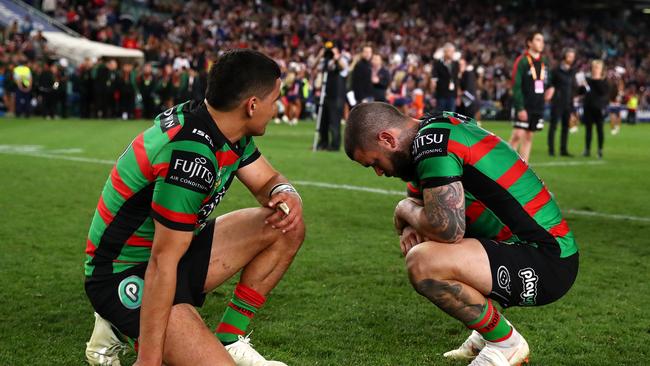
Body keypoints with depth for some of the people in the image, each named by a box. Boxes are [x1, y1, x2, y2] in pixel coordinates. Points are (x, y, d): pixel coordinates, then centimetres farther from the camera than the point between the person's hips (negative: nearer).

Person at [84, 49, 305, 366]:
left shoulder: (231, 132, -1)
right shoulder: (191, 155, -29)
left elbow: (268, 181, 14)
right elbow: (163, 261, -29)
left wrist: (286, 196, -12)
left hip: (175, 257, 10)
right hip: (125, 276, -10)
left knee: (287, 228, 4)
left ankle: (229, 341, 9)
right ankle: (122, 328, -5)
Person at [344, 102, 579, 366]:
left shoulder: (431, 143, -18)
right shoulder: (441, 127, 11)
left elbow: (448, 229, -26)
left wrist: (405, 209, -7)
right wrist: (411, 226, 2)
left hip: (547, 263, -10)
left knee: (423, 263, -27)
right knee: (421, 243, 21)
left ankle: (506, 343, -3)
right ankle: (489, 331, 23)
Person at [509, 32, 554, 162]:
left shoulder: (544, 62, 12)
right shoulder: (522, 61, -9)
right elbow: (516, 86, -13)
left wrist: (550, 88, 5)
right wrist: (520, 108, -18)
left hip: (538, 107, 6)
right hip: (524, 107, -6)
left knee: (528, 137, 8)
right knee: (518, 135, -12)